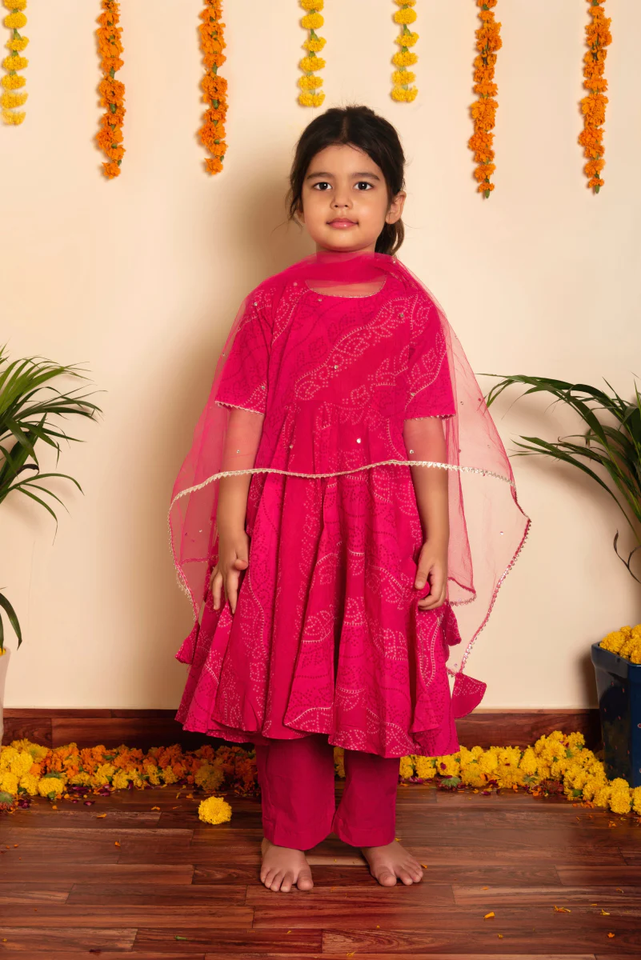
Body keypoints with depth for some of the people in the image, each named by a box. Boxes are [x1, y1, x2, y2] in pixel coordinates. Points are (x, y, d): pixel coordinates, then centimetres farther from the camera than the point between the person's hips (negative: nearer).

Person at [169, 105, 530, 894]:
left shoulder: (412, 308, 0)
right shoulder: (272, 302, 0)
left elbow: (426, 431, -1)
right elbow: (244, 417, -1)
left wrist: (438, 539, -4)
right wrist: (230, 525, -6)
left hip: (384, 520, 0)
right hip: (285, 516, 0)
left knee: (381, 679, 10)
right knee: (282, 674, 8)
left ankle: (376, 830, 32)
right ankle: (289, 833, 29)